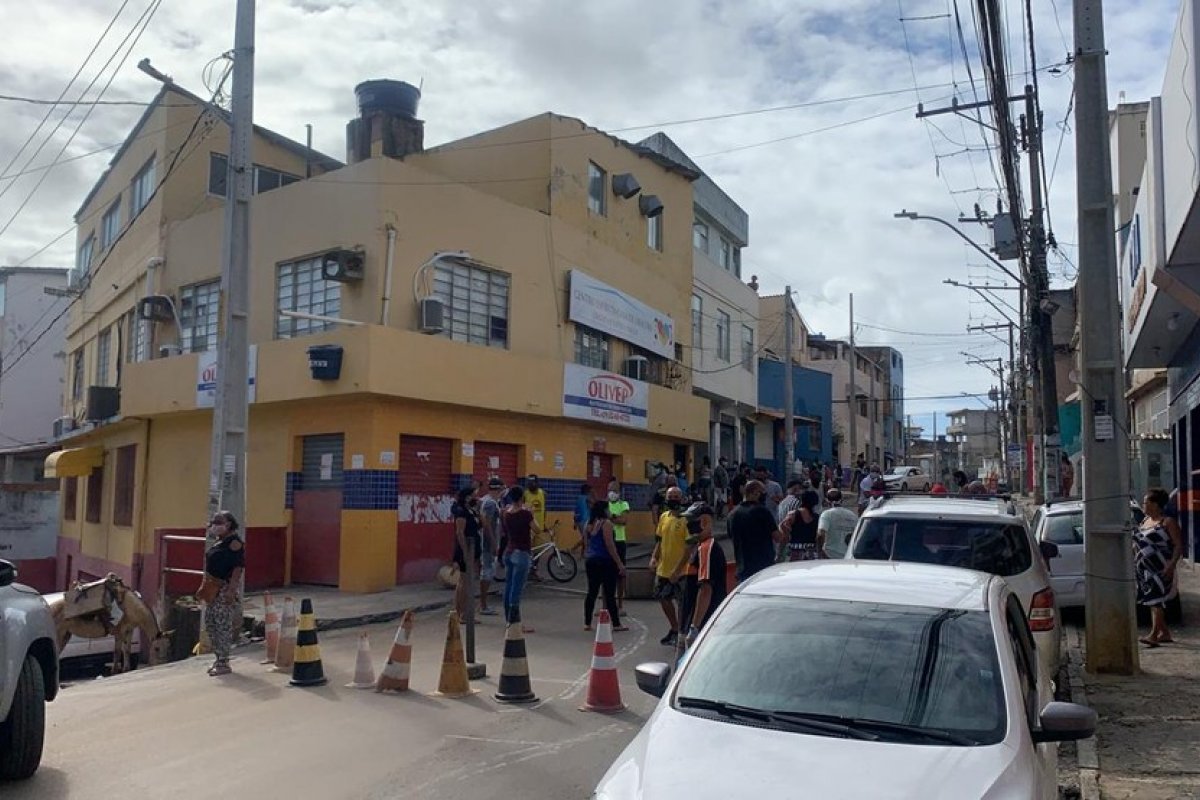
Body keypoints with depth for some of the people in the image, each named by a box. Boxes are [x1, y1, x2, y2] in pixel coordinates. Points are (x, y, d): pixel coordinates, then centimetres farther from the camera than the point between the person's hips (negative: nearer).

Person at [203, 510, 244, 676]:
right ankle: (219, 658, 23)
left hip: (226, 587, -10)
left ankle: (224, 663, 0)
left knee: (223, 624, -7)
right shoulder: (218, 541, 15)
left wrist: (231, 589, -23)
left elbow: (239, 566, -19)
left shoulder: (234, 542, -13)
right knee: (209, 621, 13)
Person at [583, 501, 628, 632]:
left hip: (590, 561, 7)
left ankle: (587, 623, 12)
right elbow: (610, 545, -15)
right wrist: (619, 563, -12)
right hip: (605, 562, -7)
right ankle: (616, 624, 4)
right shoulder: (606, 523, -11)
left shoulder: (588, 524, 10)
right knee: (610, 594, -2)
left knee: (592, 592, 11)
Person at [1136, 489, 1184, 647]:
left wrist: (1171, 565, -22)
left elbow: (1179, 546, -12)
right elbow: (1137, 544, 23)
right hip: (1144, 569, 8)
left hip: (1160, 569, -8)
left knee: (1156, 601, -12)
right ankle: (1165, 633, 20)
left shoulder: (1168, 522, -7)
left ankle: (1154, 635, -15)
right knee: (1152, 602, 10)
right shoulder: (1145, 521, 15)